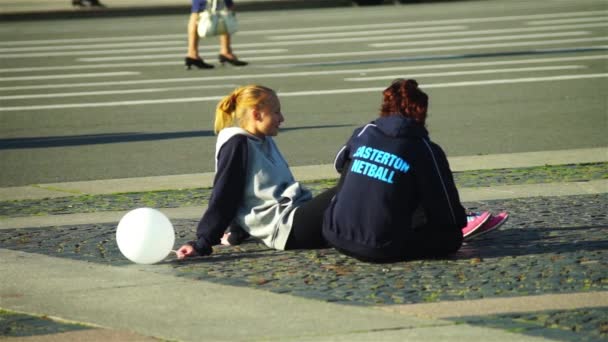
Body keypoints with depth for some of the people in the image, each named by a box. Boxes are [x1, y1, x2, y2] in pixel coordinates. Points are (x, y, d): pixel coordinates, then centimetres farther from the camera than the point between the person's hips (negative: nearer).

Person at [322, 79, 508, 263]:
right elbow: (448, 209, 0)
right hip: (382, 250, -4)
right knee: (452, 237, 11)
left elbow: (339, 164, 29)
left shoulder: (364, 132, 7)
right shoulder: (424, 150, -5)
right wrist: (461, 222, 23)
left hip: (336, 238, 4)